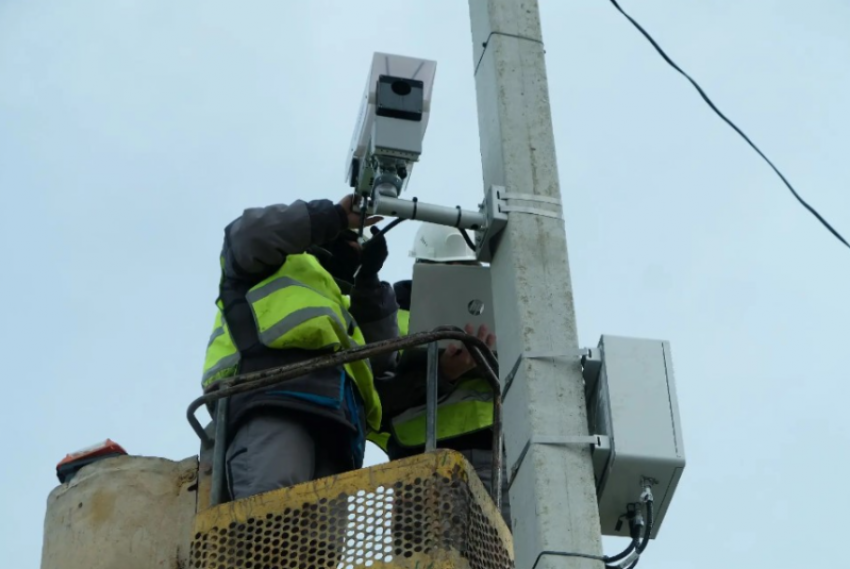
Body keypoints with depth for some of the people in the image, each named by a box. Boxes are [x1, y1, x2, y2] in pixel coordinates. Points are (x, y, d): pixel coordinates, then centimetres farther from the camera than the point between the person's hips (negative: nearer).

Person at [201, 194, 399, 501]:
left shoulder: (339, 306, 45)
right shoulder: (280, 260, 31)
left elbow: (379, 359, 30)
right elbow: (249, 233, 7)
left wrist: (369, 281, 26)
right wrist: (335, 215, 14)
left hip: (336, 426, 5)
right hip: (274, 392, -5)